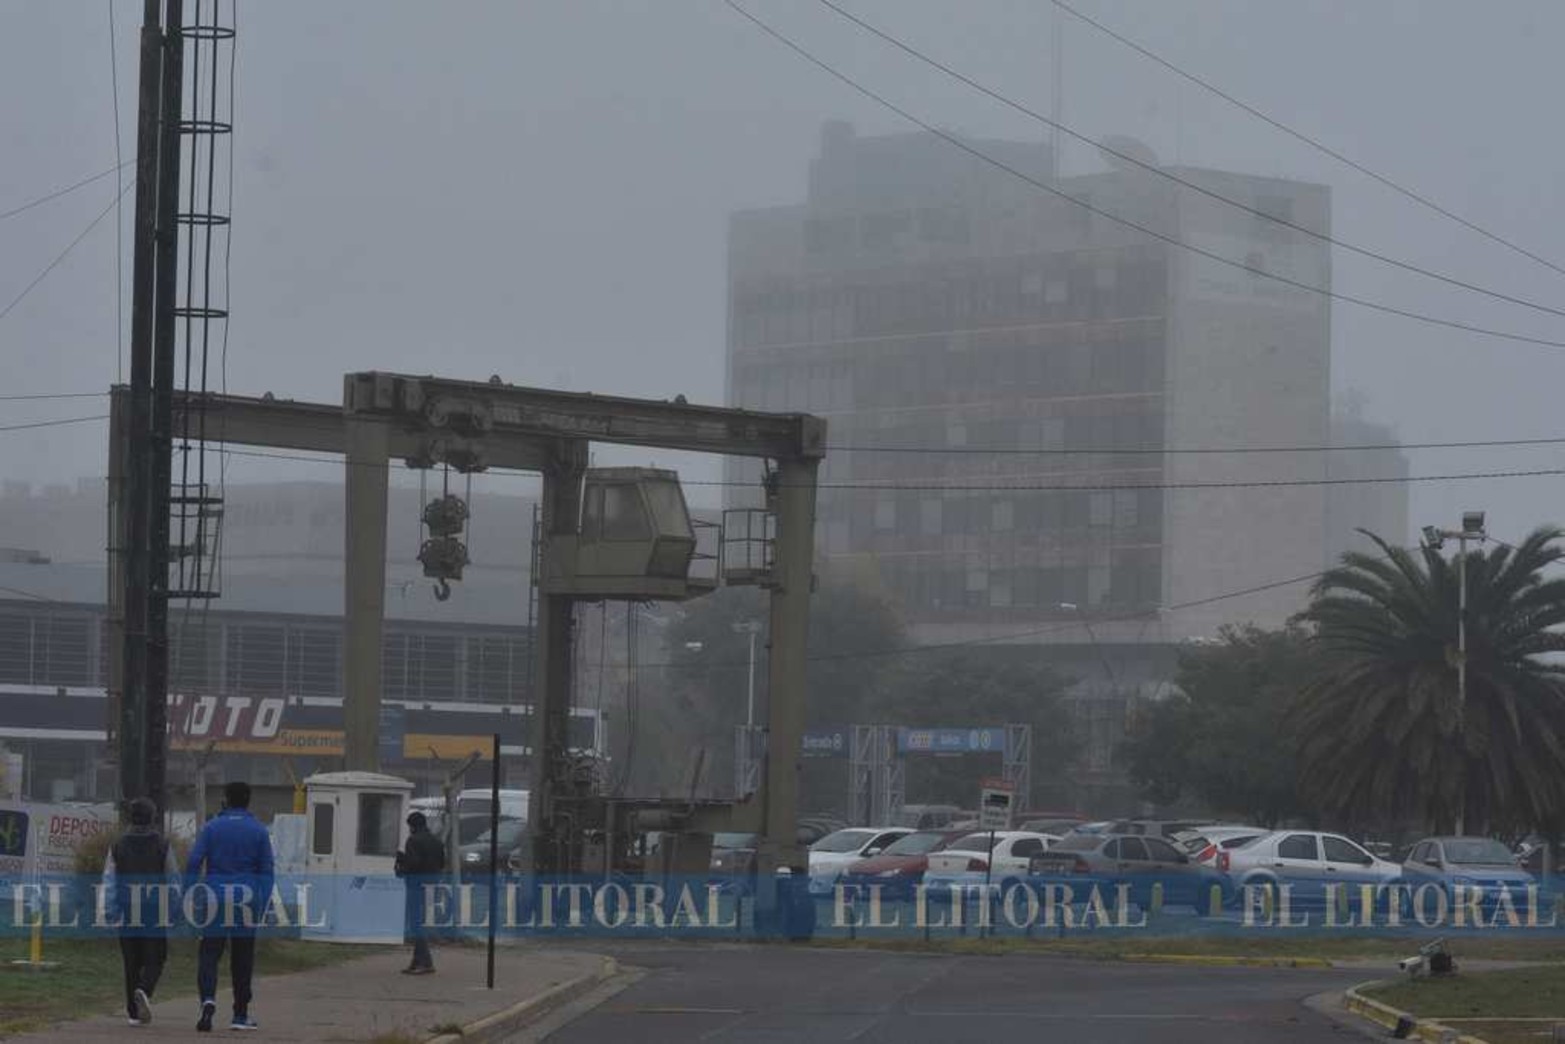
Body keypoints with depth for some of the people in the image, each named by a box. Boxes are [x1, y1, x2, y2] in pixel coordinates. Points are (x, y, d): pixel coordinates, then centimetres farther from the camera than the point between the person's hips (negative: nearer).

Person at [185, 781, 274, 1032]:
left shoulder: (212, 828, 3)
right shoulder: (259, 831, 5)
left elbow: (193, 864, -3)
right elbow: (266, 871, 3)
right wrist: (262, 906, 4)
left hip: (216, 898, -1)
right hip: (247, 899, 1)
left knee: (209, 955, 0)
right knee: (242, 959, 9)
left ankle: (208, 999, -24)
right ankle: (240, 1014, 13)